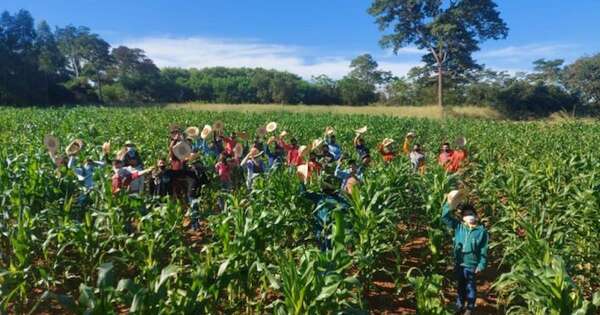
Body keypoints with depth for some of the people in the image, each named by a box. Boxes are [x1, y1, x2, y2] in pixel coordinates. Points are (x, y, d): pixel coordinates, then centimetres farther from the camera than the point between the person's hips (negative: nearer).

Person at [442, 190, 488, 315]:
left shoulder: (482, 231, -9)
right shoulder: (458, 227, -4)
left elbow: (484, 251, -7)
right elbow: (445, 217, -9)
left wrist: (481, 265, -9)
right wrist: (450, 204, -23)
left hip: (472, 265, -3)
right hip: (459, 264, 3)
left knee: (470, 287, 15)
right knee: (460, 286, 21)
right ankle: (460, 305, 40)